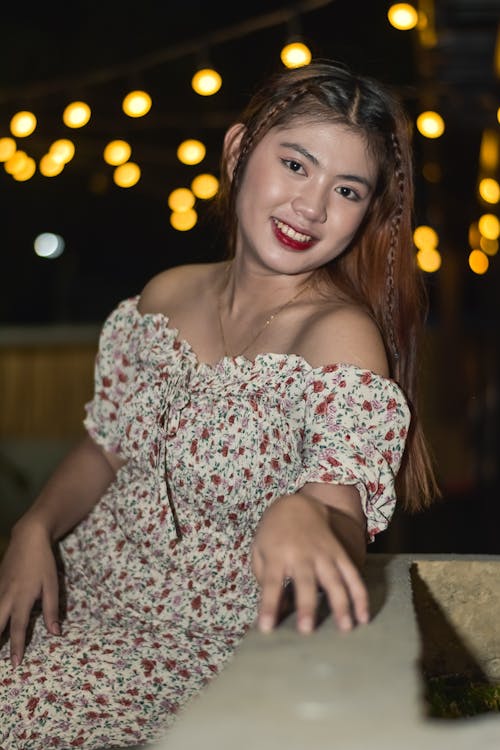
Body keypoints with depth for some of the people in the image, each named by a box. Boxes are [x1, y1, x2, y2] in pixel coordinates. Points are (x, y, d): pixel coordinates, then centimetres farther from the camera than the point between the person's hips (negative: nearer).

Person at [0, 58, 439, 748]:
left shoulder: (341, 338, -16)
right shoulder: (166, 296, 3)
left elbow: (345, 523, -25)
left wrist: (304, 517, -48)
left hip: (197, 644, -5)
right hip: (79, 598, 6)